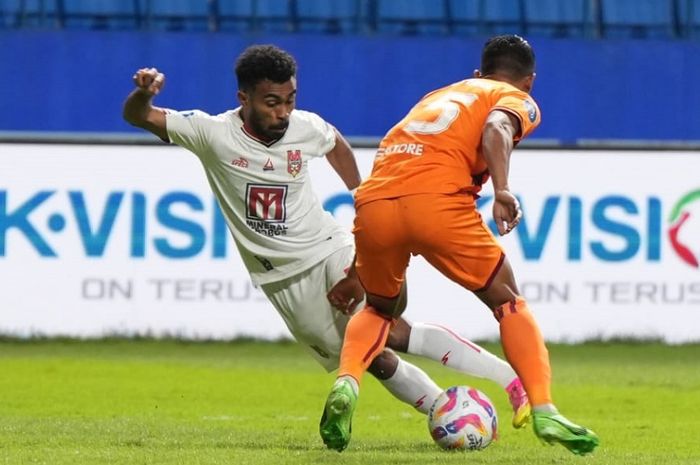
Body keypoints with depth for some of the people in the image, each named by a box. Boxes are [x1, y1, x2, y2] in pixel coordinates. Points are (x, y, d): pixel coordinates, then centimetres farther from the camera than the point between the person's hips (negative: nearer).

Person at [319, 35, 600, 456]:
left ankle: (346, 383, 2)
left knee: (381, 309, 29)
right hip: (438, 200, -5)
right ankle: (544, 413, 0)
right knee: (509, 302, 13)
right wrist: (503, 191, -20)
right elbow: (496, 128, -5)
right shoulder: (518, 101, 19)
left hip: (373, 202, 5)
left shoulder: (439, 96, 37)